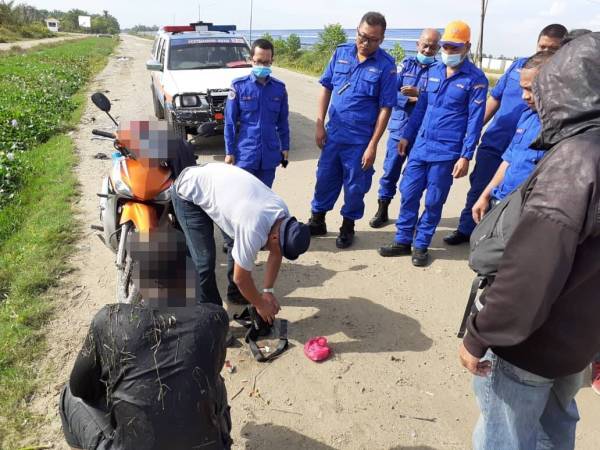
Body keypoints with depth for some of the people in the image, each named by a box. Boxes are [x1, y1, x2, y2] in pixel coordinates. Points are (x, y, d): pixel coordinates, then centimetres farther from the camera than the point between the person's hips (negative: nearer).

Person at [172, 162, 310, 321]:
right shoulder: (254, 230, -36)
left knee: (239, 246, 8)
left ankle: (235, 293, 30)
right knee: (205, 260, -12)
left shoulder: (283, 214, -13)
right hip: (188, 193, -7)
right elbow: (241, 277, -21)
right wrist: (260, 304, -7)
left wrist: (268, 291, 3)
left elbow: (275, 255, 3)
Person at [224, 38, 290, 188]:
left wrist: (285, 147, 10)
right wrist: (229, 151, -5)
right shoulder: (239, 86, -4)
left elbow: (283, 121, 11)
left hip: (270, 154, 3)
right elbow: (230, 122, -3)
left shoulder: (279, 87, 4)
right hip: (245, 154, -3)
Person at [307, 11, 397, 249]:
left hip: (360, 139, -3)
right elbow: (326, 88, 6)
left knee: (355, 185, 9)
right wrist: (320, 125, 2)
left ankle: (347, 227, 28)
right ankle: (317, 221, 31)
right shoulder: (341, 53, 0)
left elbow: (385, 108, -10)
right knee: (325, 178, 14)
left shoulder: (386, 65, -10)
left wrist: (373, 146, -12)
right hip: (333, 133, 3)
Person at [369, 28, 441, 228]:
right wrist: (411, 100, -17)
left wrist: (419, 94, -26)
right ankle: (382, 211, 18)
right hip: (399, 128, 1)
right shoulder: (406, 64, 6)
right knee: (390, 171, 6)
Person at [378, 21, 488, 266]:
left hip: (446, 152, -5)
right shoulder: (434, 71, 9)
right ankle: (403, 241, 20)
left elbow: (475, 120, -8)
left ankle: (421, 245, 20)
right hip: (420, 145, 5)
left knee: (433, 201, 4)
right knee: (408, 193, 7)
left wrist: (465, 156, -13)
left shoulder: (476, 79, -7)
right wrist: (407, 135, 13)